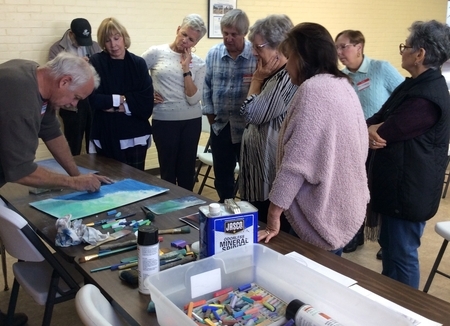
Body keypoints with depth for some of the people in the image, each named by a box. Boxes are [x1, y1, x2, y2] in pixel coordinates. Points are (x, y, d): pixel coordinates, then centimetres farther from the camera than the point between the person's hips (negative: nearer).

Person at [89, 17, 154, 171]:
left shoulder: (138, 63, 1)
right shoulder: (95, 63, -3)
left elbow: (146, 100, -7)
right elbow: (93, 98, -12)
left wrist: (116, 105, -13)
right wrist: (121, 99, -10)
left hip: (136, 135, 1)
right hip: (106, 136, -1)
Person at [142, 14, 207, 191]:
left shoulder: (198, 63, 1)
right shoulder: (156, 52, -4)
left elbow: (193, 99, -9)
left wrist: (186, 69, -12)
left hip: (191, 121, 2)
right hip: (164, 120, -2)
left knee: (187, 168, 11)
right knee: (168, 169, 8)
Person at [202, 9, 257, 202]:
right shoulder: (213, 54, 2)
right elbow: (207, 86, 7)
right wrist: (210, 114, 6)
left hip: (247, 126, -4)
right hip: (220, 126, 4)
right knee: (221, 174, 17)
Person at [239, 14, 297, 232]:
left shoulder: (288, 78, -21)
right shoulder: (276, 75, 12)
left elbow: (251, 113, -16)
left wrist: (256, 79, -7)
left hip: (273, 174, -10)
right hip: (260, 167, 10)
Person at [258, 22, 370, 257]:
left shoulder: (314, 89, -20)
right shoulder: (343, 85, 9)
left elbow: (297, 160, -24)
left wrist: (273, 215, -18)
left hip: (321, 213, -9)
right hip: (343, 207, 9)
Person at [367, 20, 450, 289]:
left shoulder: (427, 97, -25)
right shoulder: (417, 85, 11)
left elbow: (384, 133, -25)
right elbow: (378, 120, 9)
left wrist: (372, 130, -3)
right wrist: (373, 128, -14)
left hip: (409, 191, -11)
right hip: (399, 186, 11)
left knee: (402, 255, 4)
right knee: (390, 247, 23)